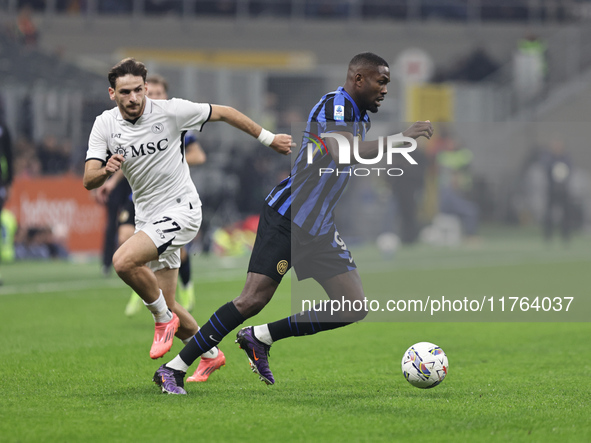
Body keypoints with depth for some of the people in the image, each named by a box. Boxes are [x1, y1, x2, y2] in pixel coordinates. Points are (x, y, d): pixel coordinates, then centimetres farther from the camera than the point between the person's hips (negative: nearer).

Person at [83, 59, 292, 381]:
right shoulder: (105, 125, -4)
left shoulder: (170, 111, -13)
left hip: (181, 209, -6)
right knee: (166, 306, 9)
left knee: (123, 261, -28)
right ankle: (210, 354, 33)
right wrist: (106, 171, -33)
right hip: (147, 218, 6)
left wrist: (269, 139, 5)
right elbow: (88, 181, -9)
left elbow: (223, 113, -1)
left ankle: (165, 319, -5)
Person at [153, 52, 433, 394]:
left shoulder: (362, 117, 14)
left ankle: (260, 339, 8)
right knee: (254, 299, -16)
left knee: (355, 306, -2)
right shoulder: (335, 105, -15)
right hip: (286, 220, -9)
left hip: (320, 230, 9)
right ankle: (174, 370, -7)